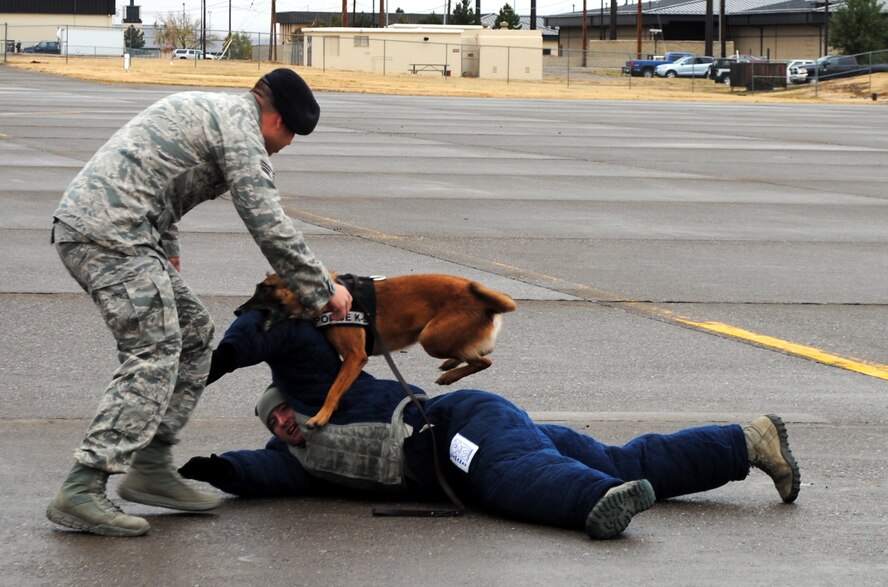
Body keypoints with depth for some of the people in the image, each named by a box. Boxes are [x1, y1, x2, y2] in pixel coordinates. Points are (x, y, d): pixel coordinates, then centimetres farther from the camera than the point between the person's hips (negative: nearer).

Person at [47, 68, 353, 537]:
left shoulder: (204, 110, 26)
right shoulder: (239, 125, -5)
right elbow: (268, 226, -9)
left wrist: (166, 252, 24)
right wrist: (322, 290, -1)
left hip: (82, 222, 10)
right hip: (109, 232, -10)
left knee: (192, 330, 14)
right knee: (154, 354, -14)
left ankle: (150, 466, 12)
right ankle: (81, 490, -19)